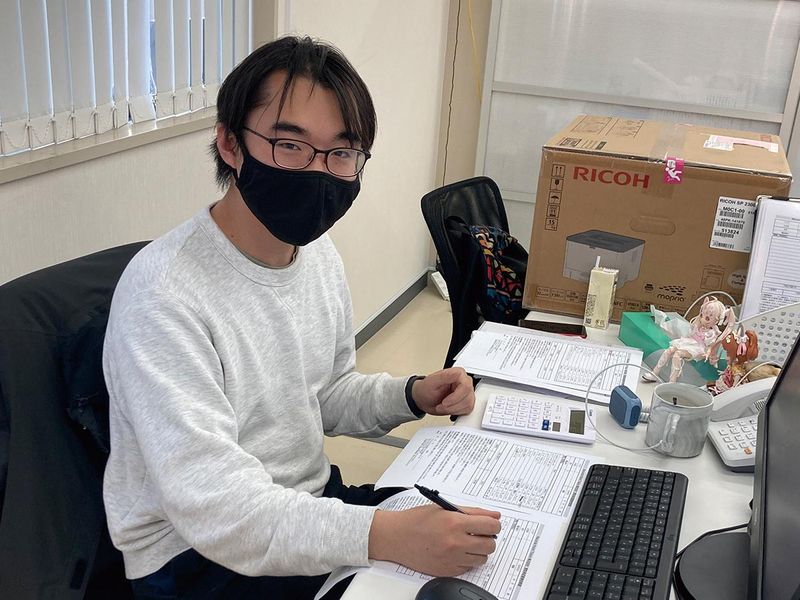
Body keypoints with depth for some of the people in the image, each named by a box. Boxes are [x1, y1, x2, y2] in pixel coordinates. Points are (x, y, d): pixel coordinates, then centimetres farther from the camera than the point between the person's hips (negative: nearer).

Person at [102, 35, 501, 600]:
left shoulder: (318, 248, 1)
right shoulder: (163, 294, -26)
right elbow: (214, 505, -31)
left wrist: (411, 396, -6)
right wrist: (386, 535, -40)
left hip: (315, 502, 8)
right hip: (197, 553, -7)